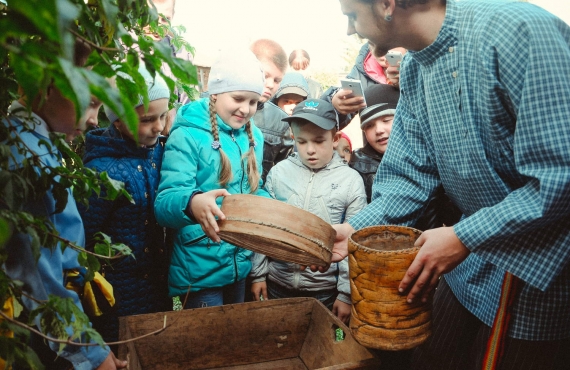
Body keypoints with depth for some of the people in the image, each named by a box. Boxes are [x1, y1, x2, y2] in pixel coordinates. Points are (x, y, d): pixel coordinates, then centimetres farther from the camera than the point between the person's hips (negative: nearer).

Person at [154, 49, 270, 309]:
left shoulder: (253, 136, 5)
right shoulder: (188, 136, -15)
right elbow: (164, 202, -23)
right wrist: (192, 204, -46)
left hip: (242, 266, 7)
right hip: (199, 272, -6)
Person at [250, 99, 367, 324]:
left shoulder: (351, 180, -7)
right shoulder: (279, 172, -2)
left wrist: (347, 293, -4)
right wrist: (258, 274, 4)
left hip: (325, 290, -2)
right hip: (277, 284, 2)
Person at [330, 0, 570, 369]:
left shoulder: (520, 31, -25)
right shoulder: (414, 67, 2)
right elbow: (411, 172, 3)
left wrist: (463, 238, -24)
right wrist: (355, 229, -8)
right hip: (474, 253, 7)